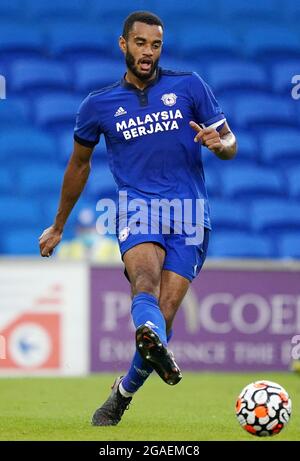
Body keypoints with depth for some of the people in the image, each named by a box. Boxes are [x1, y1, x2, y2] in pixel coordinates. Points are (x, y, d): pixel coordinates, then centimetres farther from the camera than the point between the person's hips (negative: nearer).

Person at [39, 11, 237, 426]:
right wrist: (59, 227, 34)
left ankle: (121, 396, 8)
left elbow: (230, 143, 14)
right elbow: (79, 163, 27)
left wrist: (218, 143, -12)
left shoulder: (189, 87, 10)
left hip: (190, 213, 0)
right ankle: (155, 344, -65)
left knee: (164, 315, -11)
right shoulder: (98, 105, 12)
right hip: (137, 206, 0)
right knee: (146, 279, -33)